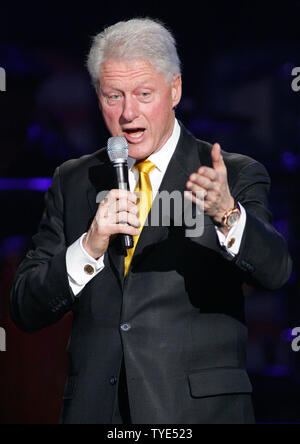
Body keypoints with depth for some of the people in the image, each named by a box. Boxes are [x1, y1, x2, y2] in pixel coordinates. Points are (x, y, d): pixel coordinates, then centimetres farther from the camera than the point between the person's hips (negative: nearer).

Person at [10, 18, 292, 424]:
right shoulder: (73, 182, 9)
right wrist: (89, 247, -13)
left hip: (198, 414, -2)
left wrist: (226, 214, -35)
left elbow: (275, 272, -16)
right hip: (94, 408, 3)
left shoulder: (236, 177, 0)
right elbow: (26, 311, 4)